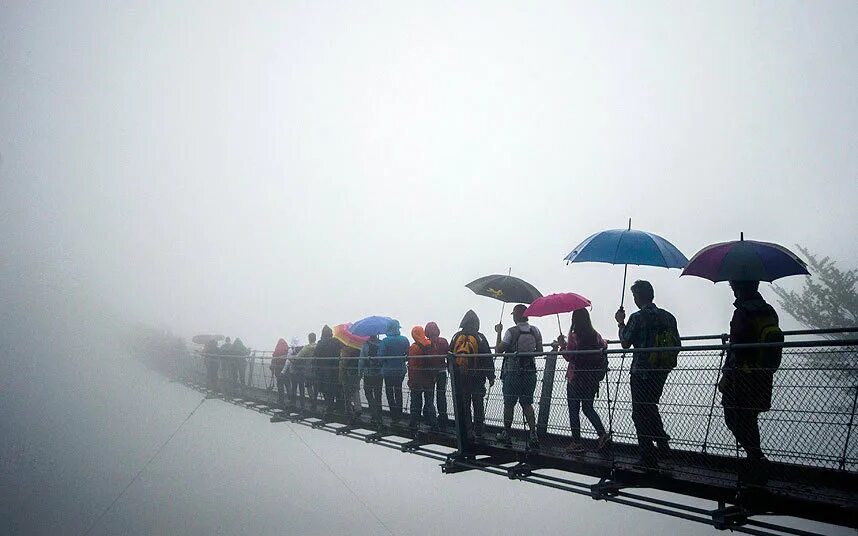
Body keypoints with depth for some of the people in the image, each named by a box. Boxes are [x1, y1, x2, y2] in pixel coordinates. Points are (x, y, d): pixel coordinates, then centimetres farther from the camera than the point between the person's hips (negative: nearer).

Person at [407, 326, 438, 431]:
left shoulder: (413, 347, -14)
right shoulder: (431, 345, 1)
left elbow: (411, 366, -14)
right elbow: (435, 362, 7)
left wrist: (410, 380, -8)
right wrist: (434, 376, 15)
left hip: (417, 380, -4)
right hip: (430, 379, 4)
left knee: (416, 402, 2)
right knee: (429, 400, 12)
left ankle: (414, 424, 5)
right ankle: (431, 422, 14)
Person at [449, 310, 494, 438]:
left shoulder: (456, 337, 3)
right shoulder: (479, 338, -7)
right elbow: (488, 358, -6)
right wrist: (491, 377, 0)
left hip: (459, 378, 3)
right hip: (477, 379, -3)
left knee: (463, 405, 9)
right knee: (478, 405, 5)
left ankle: (466, 430, 11)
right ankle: (478, 431, 5)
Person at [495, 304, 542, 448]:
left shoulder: (511, 332, -14)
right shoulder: (535, 331, 1)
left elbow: (499, 350, -12)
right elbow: (540, 351, 10)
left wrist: (499, 333, -1)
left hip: (513, 372, -4)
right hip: (530, 372, 4)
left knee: (509, 404, 8)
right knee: (527, 403, 11)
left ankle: (507, 434, 17)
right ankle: (533, 434, 2)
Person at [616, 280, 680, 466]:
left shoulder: (637, 317, -14)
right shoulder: (668, 317, 5)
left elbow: (625, 343, -8)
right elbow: (677, 344, 8)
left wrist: (621, 323, 6)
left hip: (641, 372, -6)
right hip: (661, 372, 6)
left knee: (640, 413, 3)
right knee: (651, 407, 25)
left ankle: (649, 457, 4)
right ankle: (663, 444, 23)